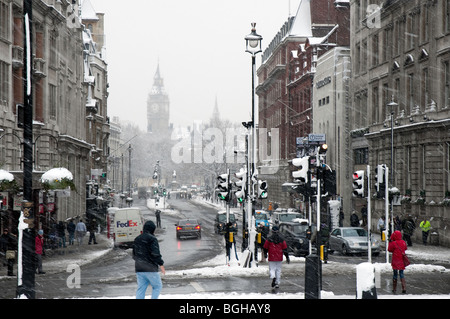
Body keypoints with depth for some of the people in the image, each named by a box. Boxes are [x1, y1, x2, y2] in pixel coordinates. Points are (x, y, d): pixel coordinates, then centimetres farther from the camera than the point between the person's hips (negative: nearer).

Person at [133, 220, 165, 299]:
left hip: (139, 269, 7)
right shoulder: (152, 239, -11)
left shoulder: (137, 239, 14)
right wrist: (161, 265, -9)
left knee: (141, 288, 7)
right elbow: (156, 254, -17)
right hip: (150, 269, -7)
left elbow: (134, 254, 20)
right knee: (157, 286, 5)